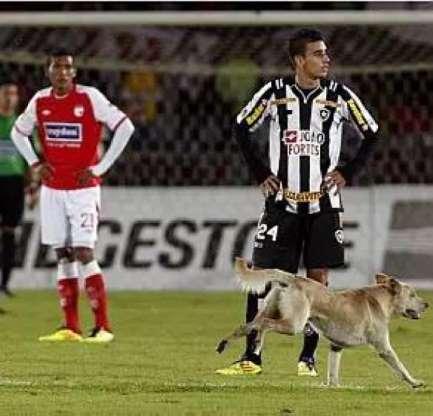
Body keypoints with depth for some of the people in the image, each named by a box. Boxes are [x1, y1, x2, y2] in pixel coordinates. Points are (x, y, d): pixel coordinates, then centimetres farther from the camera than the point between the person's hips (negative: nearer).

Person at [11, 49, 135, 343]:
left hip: (83, 188, -5)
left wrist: (100, 167, -10)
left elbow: (125, 127, -9)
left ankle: (103, 327, -10)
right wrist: (35, 163, 6)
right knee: (63, 255, 5)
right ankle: (71, 328, 8)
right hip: (52, 189, 5)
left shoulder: (90, 98, -9)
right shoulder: (40, 101, 5)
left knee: (83, 252, -13)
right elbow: (18, 132, 21)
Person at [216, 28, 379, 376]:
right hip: (282, 201, 0)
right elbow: (242, 129, 10)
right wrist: (261, 173, 4)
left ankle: (308, 356, 10)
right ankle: (252, 357, 1)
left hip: (323, 203, 0)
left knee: (318, 276, 1)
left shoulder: (339, 96, -2)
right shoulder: (274, 93, -3)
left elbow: (371, 134, 9)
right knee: (262, 276, -5)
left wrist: (347, 172, 0)